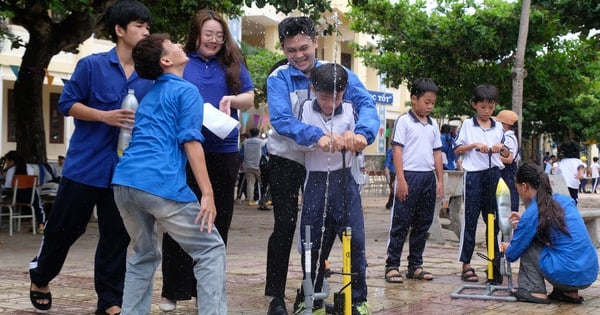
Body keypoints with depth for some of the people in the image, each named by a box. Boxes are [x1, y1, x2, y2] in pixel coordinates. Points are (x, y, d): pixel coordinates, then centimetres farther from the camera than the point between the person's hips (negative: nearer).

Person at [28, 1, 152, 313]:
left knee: (116, 237, 6)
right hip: (86, 164, -3)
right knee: (64, 227, 10)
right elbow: (67, 103, -5)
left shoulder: (149, 77, 5)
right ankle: (40, 277, 35)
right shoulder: (92, 65, -6)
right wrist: (105, 116, -17)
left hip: (125, 170, 3)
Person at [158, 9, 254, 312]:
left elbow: (250, 98, 10)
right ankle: (172, 291, 9)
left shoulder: (233, 63, 8)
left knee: (217, 222, 9)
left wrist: (232, 99, -11)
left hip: (224, 152, 3)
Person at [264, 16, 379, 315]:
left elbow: (365, 103, -23)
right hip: (287, 160, -3)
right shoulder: (278, 78, -16)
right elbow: (281, 120, -30)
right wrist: (318, 136, -46)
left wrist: (362, 133, -44)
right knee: (285, 226, -8)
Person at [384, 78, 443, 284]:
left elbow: (437, 153, 17)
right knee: (401, 224, -3)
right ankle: (392, 266, 1)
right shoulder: (404, 121, -4)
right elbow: (397, 151, -8)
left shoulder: (433, 125, 14)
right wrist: (401, 179, -14)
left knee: (422, 224, 9)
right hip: (410, 175, -6)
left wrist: (440, 180, 11)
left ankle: (415, 266, 17)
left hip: (428, 177, 6)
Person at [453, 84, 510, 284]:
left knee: (494, 219, 6)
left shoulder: (498, 128, 12)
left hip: (494, 174, 3)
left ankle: (495, 262, 13)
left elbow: (507, 154, 16)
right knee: (470, 219, 0)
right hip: (474, 174, -3)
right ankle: (466, 264, 4)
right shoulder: (467, 125, 4)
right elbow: (457, 149, 3)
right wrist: (474, 145, -11)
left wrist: (501, 148, -5)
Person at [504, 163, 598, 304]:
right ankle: (570, 293, 21)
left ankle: (534, 290, 3)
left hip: (568, 275, -7)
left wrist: (506, 250, 27)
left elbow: (512, 255, 4)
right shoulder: (565, 200, 10)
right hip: (590, 274, 7)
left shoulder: (531, 215, -8)